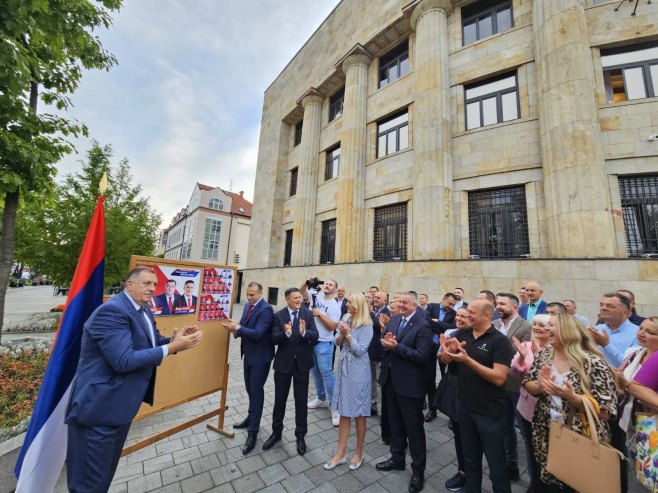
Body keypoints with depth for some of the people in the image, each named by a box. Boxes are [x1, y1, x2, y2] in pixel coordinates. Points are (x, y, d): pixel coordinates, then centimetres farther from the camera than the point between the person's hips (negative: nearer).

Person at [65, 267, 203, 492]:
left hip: (121, 404, 9)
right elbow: (124, 361, -32)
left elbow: (152, 342, 11)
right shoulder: (112, 311, -25)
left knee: (106, 472, 27)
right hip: (99, 408, -9)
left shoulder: (144, 310, 5)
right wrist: (173, 347, -29)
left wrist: (176, 338, -8)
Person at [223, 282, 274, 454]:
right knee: (250, 389, 23)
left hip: (260, 357, -8)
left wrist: (237, 328, -31)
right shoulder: (248, 306, 5)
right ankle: (251, 417, 45)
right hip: (249, 354, 9)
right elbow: (244, 327, 8)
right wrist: (235, 328, -13)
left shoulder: (266, 309, -23)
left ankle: (253, 431, 17)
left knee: (256, 391, 2)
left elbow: (257, 334, -28)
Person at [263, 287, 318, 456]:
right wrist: (286, 333, -34)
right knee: (280, 399, 17)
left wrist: (304, 332, -33)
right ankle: (276, 432, 40)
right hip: (283, 362, 0)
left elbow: (315, 335, -12)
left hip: (302, 362, 0)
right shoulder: (278, 315, -8)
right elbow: (274, 339, -14)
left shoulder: (308, 313, -6)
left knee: (301, 400, 12)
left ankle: (300, 436, 32)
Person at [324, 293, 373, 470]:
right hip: (343, 367, 6)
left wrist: (348, 334, -19)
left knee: (358, 412, 10)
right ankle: (341, 453, 28)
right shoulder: (346, 319, 2)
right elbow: (337, 342, 4)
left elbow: (360, 350, -17)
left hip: (358, 370, -6)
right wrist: (342, 334, -15)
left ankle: (359, 453, 31)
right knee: (344, 411, 15)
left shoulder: (366, 326, -15)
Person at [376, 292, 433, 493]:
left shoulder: (423, 326, -18)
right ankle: (397, 458, 45)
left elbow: (422, 356, -24)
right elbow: (384, 341, 6)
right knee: (395, 422, 24)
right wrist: (385, 341, -17)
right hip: (390, 379, 7)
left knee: (414, 427, 12)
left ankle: (418, 469, 33)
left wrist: (396, 346, -27)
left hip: (409, 383, -6)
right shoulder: (393, 319, 3)